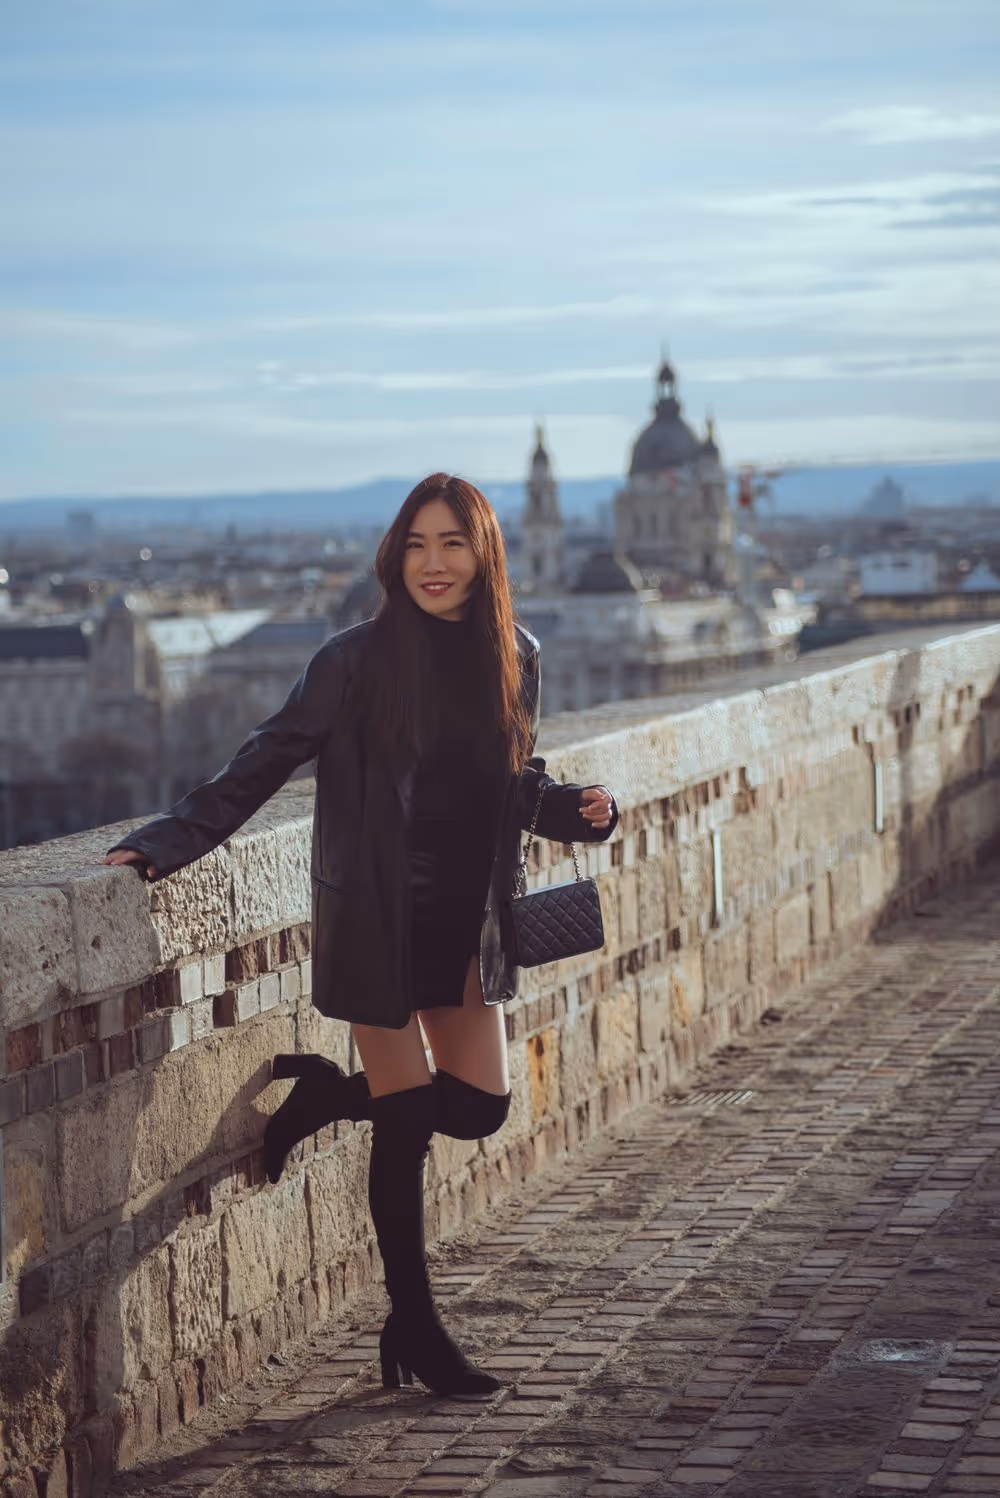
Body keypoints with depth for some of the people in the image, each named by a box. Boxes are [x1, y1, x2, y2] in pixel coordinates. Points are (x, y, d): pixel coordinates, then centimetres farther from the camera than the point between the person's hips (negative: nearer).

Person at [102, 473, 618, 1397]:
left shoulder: (515, 659, 2)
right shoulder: (358, 661, -12)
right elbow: (265, 764, -8)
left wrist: (578, 808, -5)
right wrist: (171, 842, -14)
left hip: (467, 922, 5)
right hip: (378, 922, -5)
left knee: (480, 1107, 5)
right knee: (407, 1122, -1)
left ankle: (324, 1093, 30)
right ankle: (416, 1331, 15)